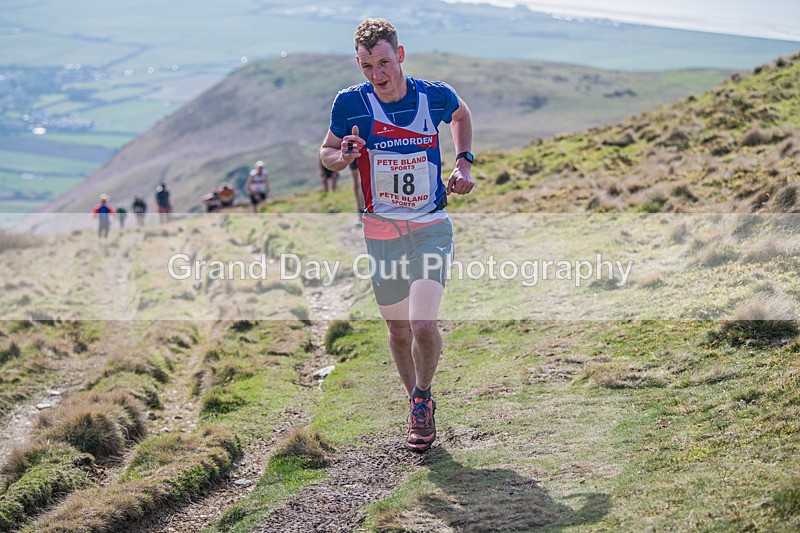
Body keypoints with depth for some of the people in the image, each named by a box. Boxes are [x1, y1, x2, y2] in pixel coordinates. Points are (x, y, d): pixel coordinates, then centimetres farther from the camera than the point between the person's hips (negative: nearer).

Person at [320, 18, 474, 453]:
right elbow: (325, 153, 6)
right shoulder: (350, 103, -8)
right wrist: (344, 156, -16)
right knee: (399, 331, 10)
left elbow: (462, 114, 18)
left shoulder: (435, 95, -6)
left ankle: (423, 397, 11)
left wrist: (463, 163, 7)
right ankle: (419, 409, 33)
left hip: (431, 228, -1)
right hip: (381, 233, 1)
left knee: (424, 325, -17)